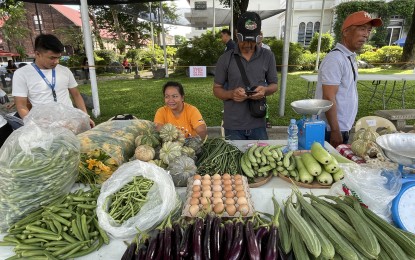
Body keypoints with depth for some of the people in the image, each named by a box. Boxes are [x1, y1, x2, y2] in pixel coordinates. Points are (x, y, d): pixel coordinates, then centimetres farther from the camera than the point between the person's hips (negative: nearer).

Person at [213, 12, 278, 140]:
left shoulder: (268, 56, 1)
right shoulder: (225, 59, -3)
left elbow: (274, 85, 9)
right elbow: (217, 89, 2)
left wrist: (265, 90, -14)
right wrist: (231, 94, -19)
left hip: (258, 125, 1)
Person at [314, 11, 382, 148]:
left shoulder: (350, 58, 11)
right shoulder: (335, 59, -19)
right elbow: (329, 98, -22)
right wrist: (335, 131, -21)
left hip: (343, 129, 9)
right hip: (331, 131, -9)